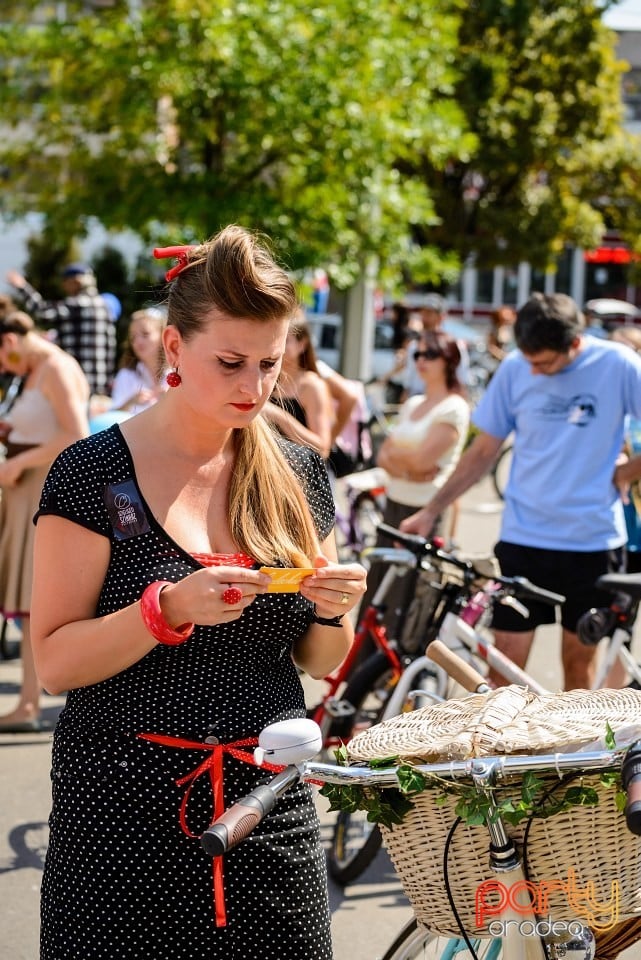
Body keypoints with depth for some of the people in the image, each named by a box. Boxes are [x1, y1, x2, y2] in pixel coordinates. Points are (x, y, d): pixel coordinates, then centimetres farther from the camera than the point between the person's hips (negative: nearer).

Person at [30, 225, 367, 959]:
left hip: (270, 808, 4)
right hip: (124, 818, -4)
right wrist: (168, 608, -24)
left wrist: (332, 611, -9)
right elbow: (54, 663, -10)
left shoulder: (298, 474, 6)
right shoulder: (95, 473, -8)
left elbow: (317, 663, 12)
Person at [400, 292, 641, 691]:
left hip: (593, 540, -1)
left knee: (579, 658, 10)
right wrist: (431, 511, 5)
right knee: (507, 663, -2)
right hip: (524, 538, 1)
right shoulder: (515, 369, -2)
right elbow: (484, 451, 6)